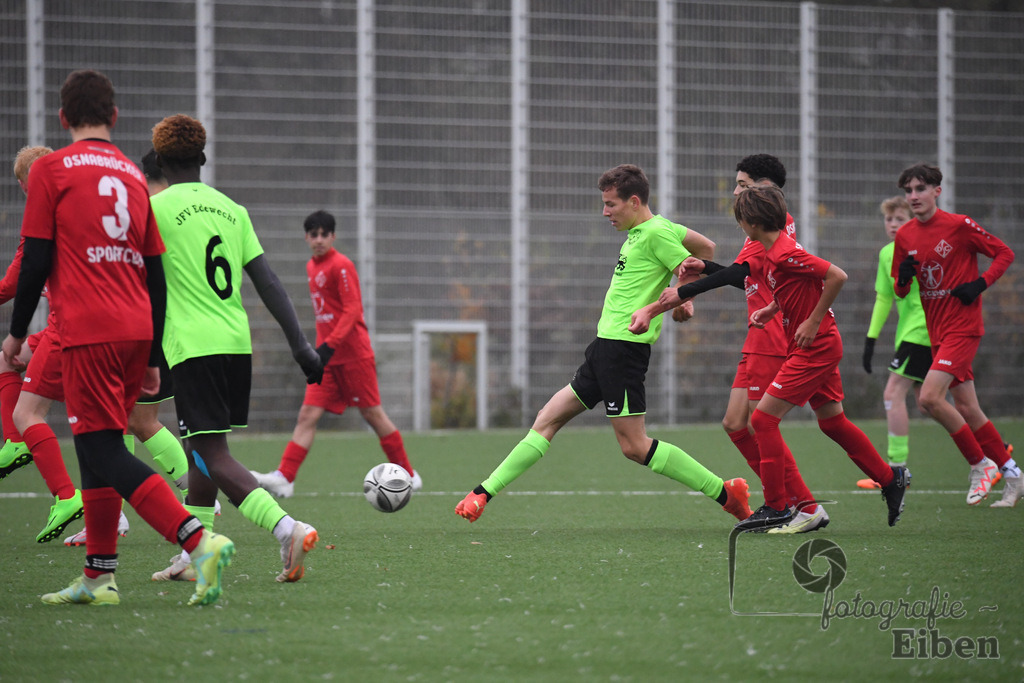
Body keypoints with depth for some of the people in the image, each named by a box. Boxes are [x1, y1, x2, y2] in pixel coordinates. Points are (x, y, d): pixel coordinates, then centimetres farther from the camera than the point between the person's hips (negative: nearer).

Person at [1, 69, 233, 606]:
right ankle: (98, 577, 17)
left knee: (104, 450, -9)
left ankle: (199, 541, -26)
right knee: (96, 446, 16)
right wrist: (151, 359, 22)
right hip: (136, 331, 7)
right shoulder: (133, 176, 16)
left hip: (88, 333, -6)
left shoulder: (51, 169, 0)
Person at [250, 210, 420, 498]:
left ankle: (409, 476, 14)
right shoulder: (311, 267, 14)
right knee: (308, 415, -5)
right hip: (327, 356, 7)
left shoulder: (341, 265, -11)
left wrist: (330, 344, -26)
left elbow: (352, 310, -17)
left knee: (372, 414, 1)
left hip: (353, 353, -7)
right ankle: (283, 478, -14)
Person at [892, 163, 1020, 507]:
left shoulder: (959, 225, -10)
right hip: (937, 332, 7)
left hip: (963, 326, -7)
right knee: (966, 408, 7)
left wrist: (980, 284, -16)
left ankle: (980, 465, -4)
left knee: (930, 397, -19)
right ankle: (1011, 474, 19)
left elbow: (1004, 254, -3)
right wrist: (903, 278, -8)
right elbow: (900, 291, 14)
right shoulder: (904, 236, 7)